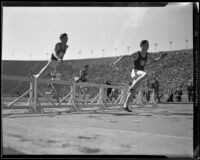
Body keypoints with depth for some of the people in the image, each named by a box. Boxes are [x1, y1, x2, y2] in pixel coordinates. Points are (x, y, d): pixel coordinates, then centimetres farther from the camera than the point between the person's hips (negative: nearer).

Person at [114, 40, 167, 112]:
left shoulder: (147, 54, 7)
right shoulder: (136, 54, -11)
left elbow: (154, 60, 21)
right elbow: (124, 56, -9)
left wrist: (160, 57, 2)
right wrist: (117, 61, -21)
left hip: (140, 75, 6)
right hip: (135, 72, -6)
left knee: (133, 91, 4)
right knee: (145, 74, -37)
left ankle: (125, 106, 13)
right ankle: (132, 87, -28)